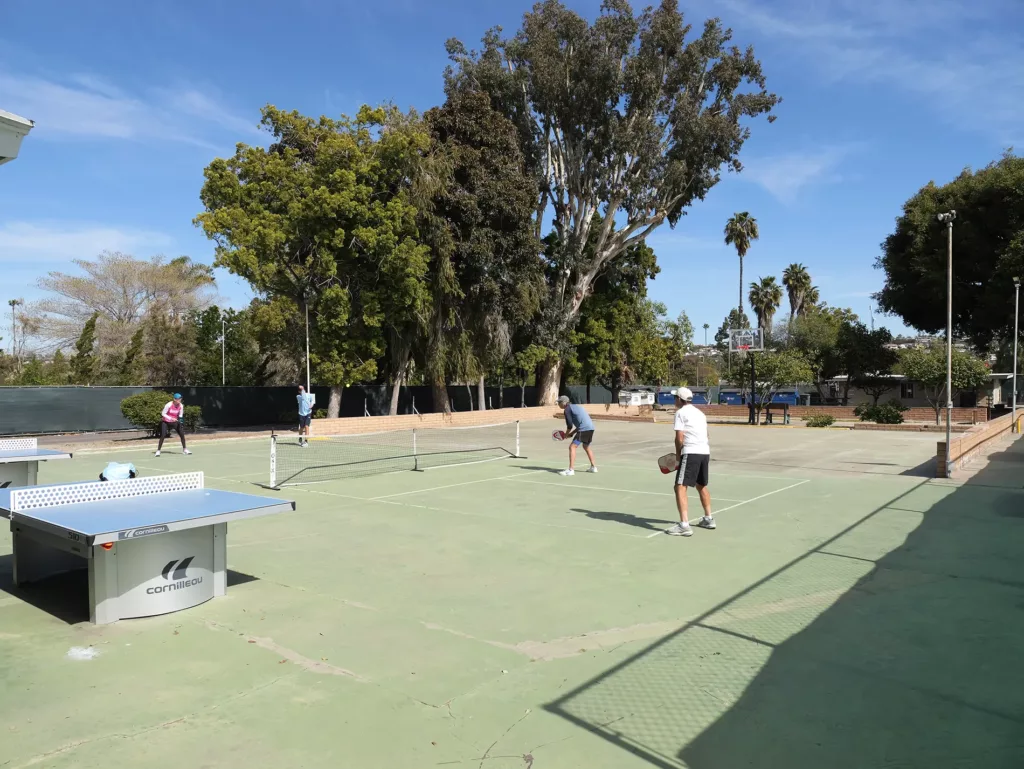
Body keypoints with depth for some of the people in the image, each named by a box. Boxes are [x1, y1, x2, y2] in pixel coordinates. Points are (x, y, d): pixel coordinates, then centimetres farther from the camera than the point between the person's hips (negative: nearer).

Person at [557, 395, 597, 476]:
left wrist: (566, 435, 9)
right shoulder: (576, 406, 25)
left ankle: (571, 470, -16)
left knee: (572, 447, -8)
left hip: (584, 429, -9)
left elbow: (570, 425, -8)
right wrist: (572, 433, 21)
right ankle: (594, 467, 35)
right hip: (591, 427, 9)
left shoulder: (567, 409, -2)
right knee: (586, 446, 29)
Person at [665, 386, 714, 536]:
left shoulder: (680, 412, -2)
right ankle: (708, 519, 37)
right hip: (705, 452, 8)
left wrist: (678, 454, 6)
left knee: (680, 487, -10)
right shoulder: (700, 413, 21)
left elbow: (679, 438, -9)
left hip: (691, 453, -8)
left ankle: (684, 525, -18)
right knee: (701, 486, 26)